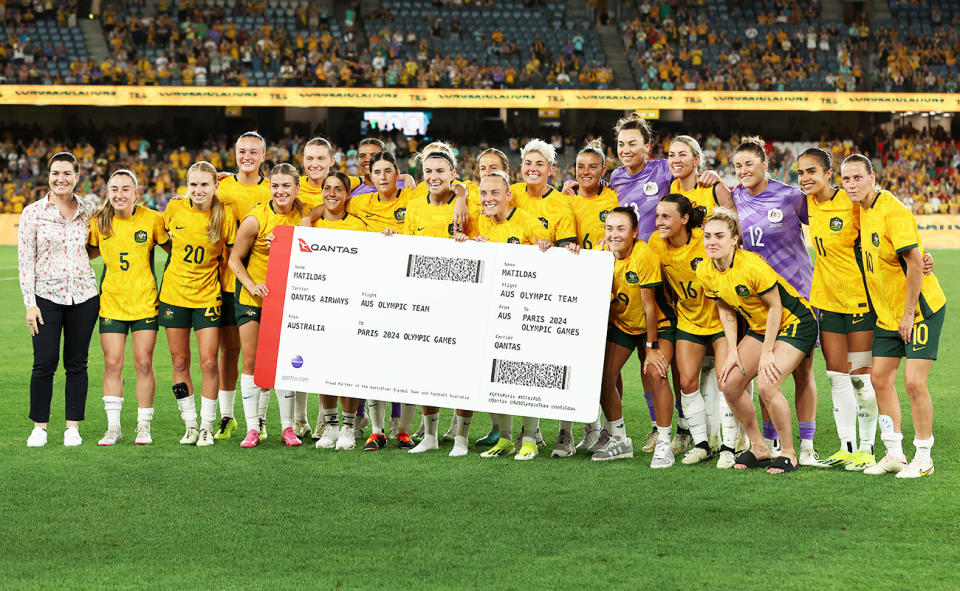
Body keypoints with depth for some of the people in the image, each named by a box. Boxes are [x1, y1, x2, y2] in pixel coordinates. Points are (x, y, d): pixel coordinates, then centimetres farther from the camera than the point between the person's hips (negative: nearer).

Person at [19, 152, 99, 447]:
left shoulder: (88, 209, 5)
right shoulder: (33, 213, -2)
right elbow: (25, 260, -3)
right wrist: (30, 303, -7)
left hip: (83, 295, 2)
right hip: (47, 296, -2)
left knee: (77, 363, 4)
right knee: (45, 362, -6)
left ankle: (73, 427, 12)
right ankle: (39, 426, 6)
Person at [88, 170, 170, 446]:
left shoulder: (151, 219, -6)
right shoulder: (99, 222, -1)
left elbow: (173, 247, 6)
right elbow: (92, 251, 14)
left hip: (145, 301, -1)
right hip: (111, 302, 2)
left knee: (144, 364, 0)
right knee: (112, 364, 0)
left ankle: (143, 427, 11)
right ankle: (113, 428, 8)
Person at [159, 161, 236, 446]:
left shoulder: (224, 215, -8)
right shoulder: (175, 208, -4)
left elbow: (231, 255, 2)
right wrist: (180, 259, 9)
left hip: (207, 295, -2)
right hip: (174, 293, 2)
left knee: (209, 362, -6)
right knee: (180, 363, 6)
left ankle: (207, 427, 7)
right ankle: (190, 425, 18)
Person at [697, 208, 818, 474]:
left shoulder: (752, 265, -29)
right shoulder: (705, 272, -8)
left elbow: (775, 307, -20)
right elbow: (726, 310, 6)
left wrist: (767, 353, -18)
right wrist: (733, 352, -1)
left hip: (794, 323, -7)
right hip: (759, 327, 8)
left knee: (766, 385, -23)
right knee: (729, 383, -3)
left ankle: (788, 453, -5)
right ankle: (759, 448, 14)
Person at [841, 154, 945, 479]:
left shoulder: (893, 212, -21)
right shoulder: (863, 209, 5)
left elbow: (915, 263, -23)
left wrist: (908, 314, -20)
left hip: (921, 307, -8)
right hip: (888, 313, 8)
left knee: (914, 382, -11)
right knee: (880, 379, 7)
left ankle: (923, 457, 1)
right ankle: (894, 454, 16)